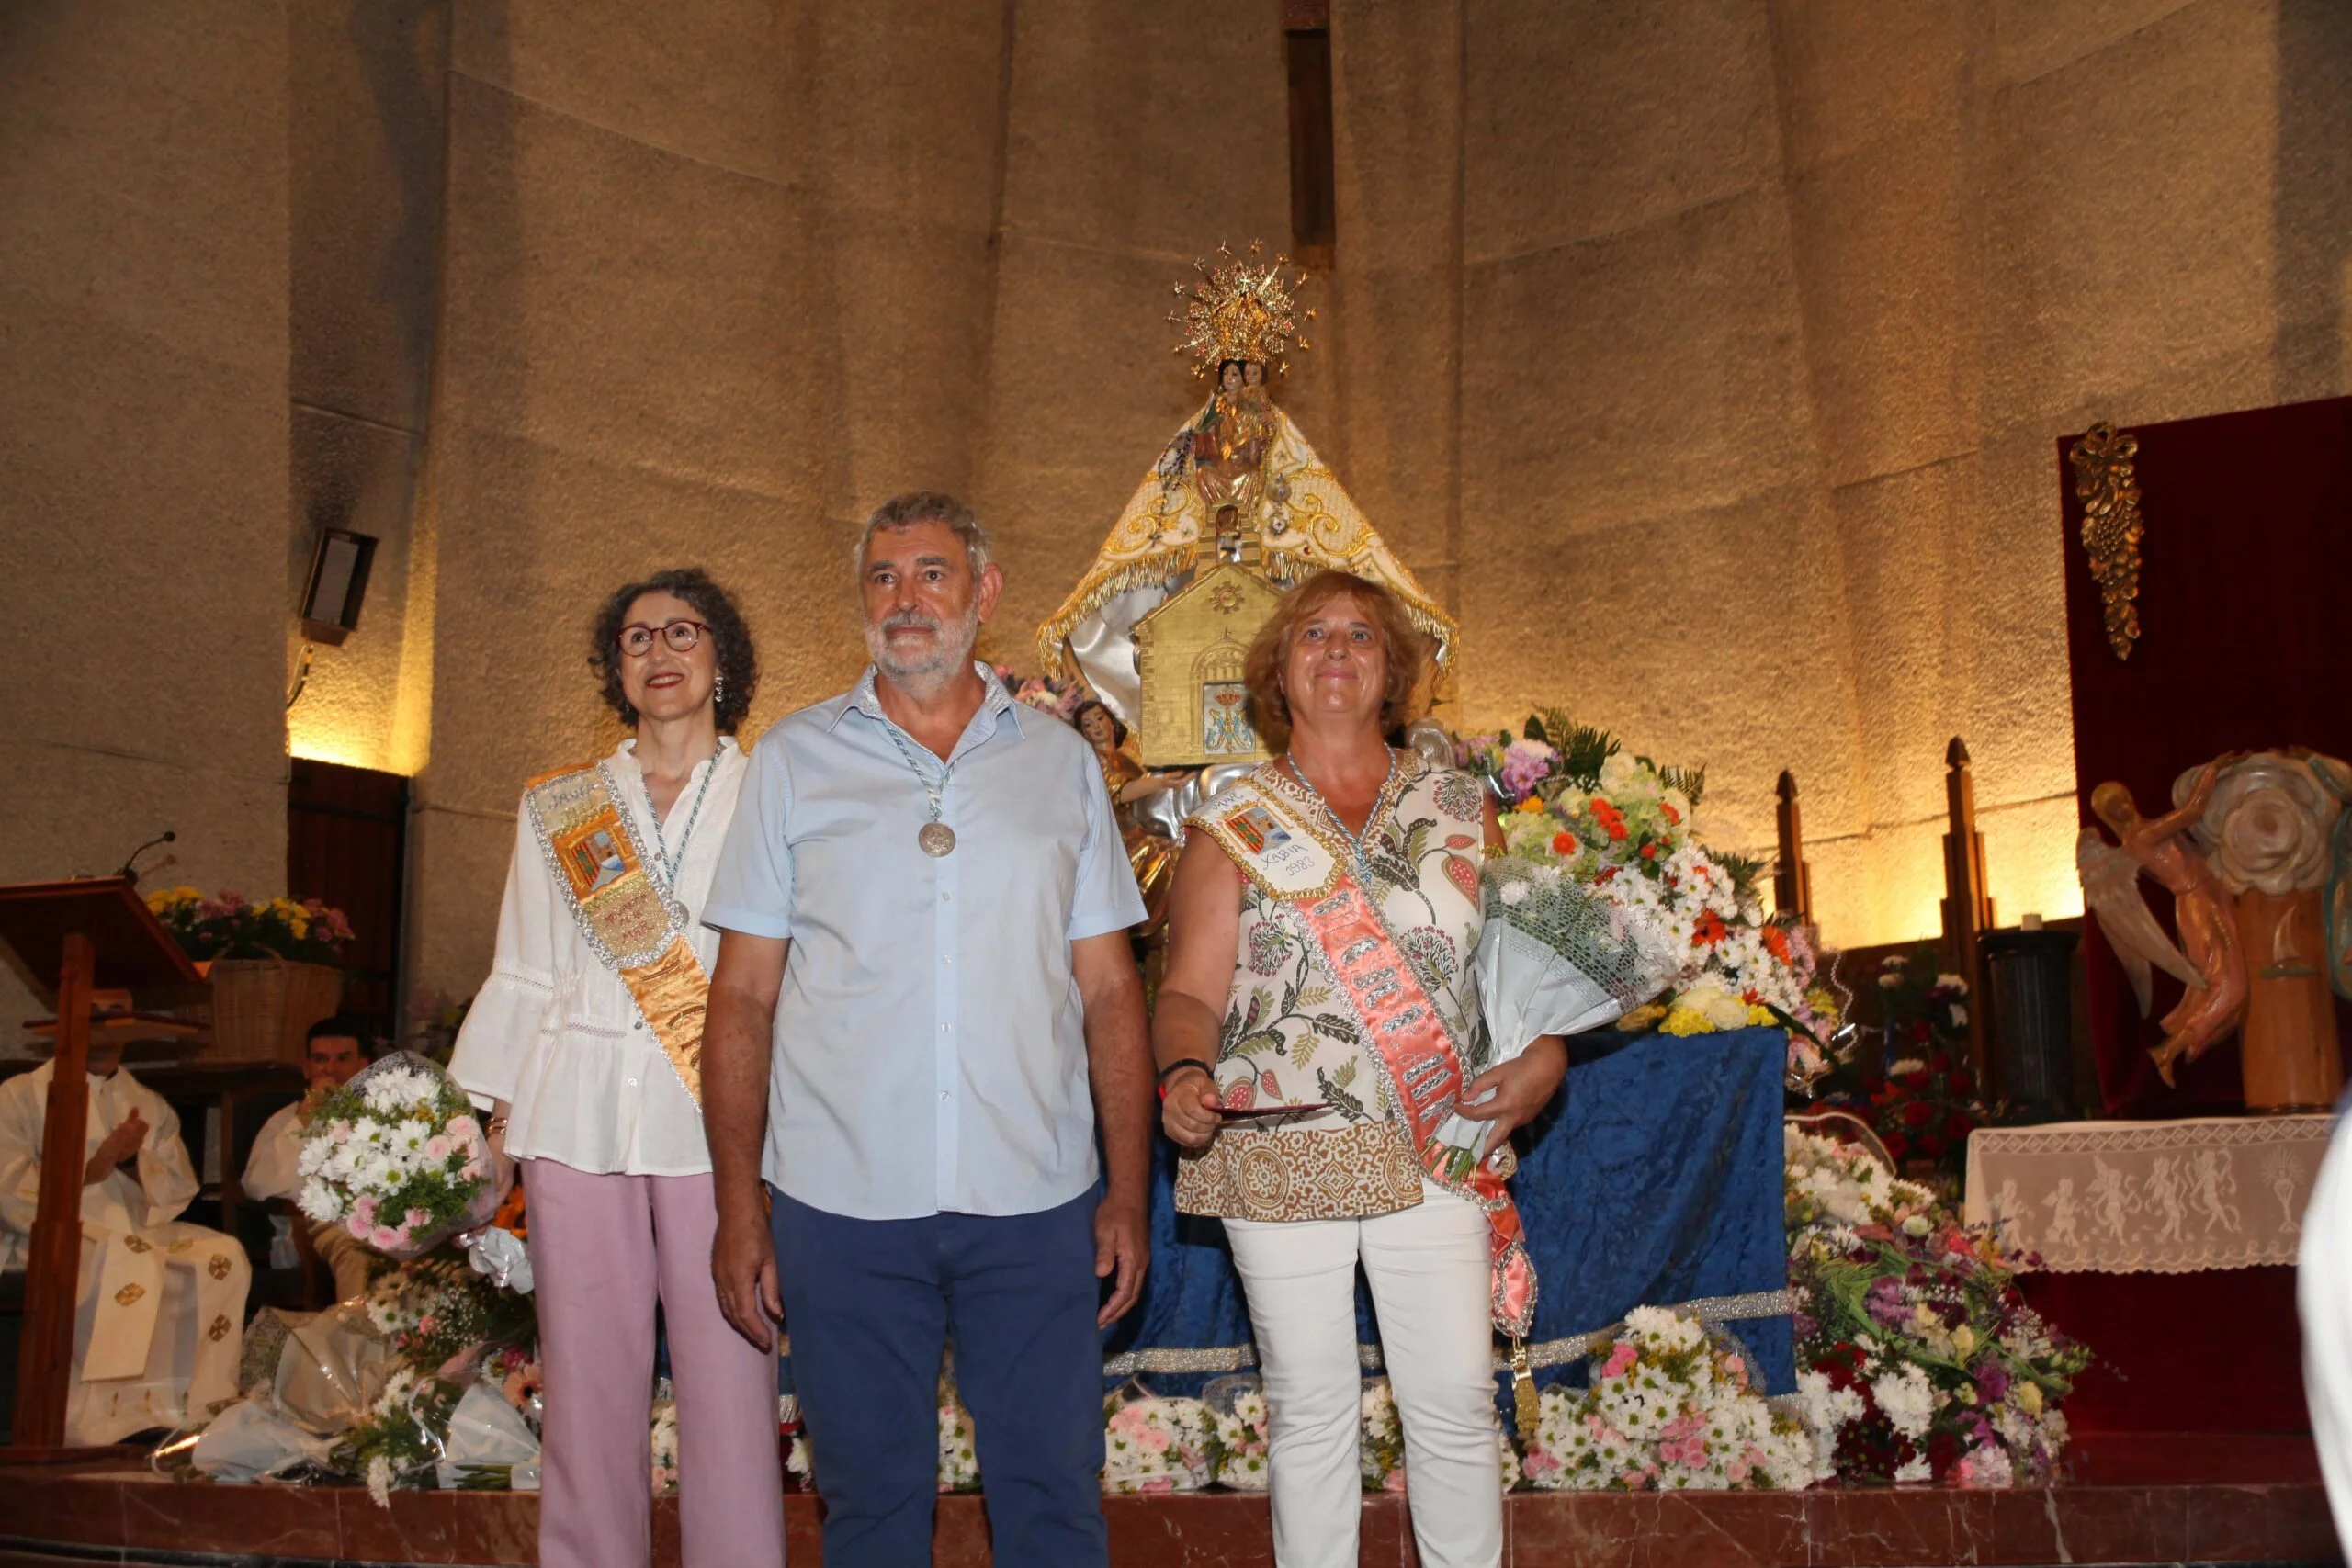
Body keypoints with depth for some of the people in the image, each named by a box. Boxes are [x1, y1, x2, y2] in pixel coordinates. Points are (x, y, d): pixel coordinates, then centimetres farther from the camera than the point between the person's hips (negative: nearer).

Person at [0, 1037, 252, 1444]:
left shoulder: (150, 1105, 18)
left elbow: (178, 1192, 10)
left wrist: (134, 1162, -9)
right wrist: (94, 1168, -15)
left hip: (139, 1232, 5)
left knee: (224, 1255, -21)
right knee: (130, 1264, -36)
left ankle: (199, 1411, -20)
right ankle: (104, 1425, -31)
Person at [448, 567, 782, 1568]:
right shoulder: (557, 809, 15)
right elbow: (524, 979, 15)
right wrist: (499, 1120, 7)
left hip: (719, 1118, -2)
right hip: (578, 1116, 2)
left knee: (728, 1379, -5)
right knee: (588, 1377, 3)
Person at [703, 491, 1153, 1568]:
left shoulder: (1062, 761, 8)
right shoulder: (794, 759, 6)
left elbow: (1109, 991, 8)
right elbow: (744, 994, 5)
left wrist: (1128, 1190, 2)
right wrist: (737, 1204, -1)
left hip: (1035, 1201, 1)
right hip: (841, 1200, 0)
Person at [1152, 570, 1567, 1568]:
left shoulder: (1459, 806, 8)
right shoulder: (1233, 823, 3)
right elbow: (1190, 990, -2)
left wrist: (1545, 1054, -9)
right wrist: (1186, 1072, -21)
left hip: (1435, 1151, 1)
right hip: (1278, 1155, -1)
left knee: (1456, 1401, 4)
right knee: (1309, 1411, 8)